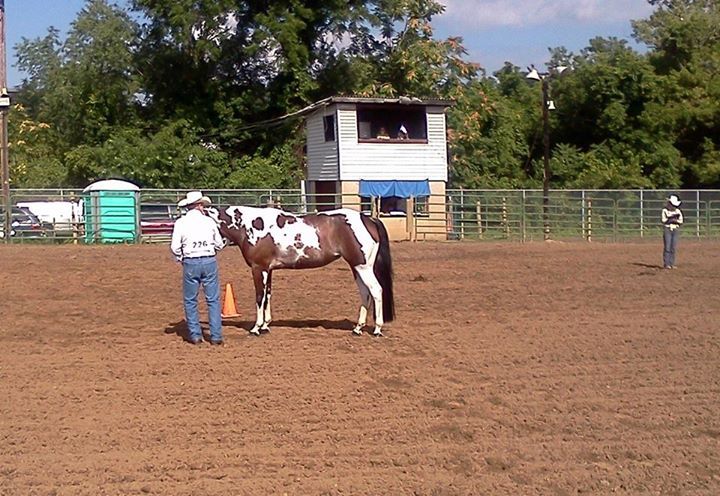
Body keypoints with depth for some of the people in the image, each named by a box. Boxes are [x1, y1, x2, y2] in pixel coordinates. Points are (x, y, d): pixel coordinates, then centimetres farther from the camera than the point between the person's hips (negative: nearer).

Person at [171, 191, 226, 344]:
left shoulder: (181, 222, -3)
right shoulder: (209, 221, 0)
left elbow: (175, 247, -6)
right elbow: (219, 244, 4)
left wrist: (181, 258, 12)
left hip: (190, 264, -1)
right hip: (209, 262, 1)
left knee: (190, 300, 12)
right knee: (213, 300, 7)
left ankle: (195, 335, 12)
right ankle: (216, 336, 7)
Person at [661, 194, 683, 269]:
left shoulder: (678, 211, 7)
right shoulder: (665, 210, -2)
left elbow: (681, 221, 5)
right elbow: (664, 220, -12)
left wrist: (675, 220, -16)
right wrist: (674, 216, -17)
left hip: (675, 230, 4)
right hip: (667, 230, -4)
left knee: (673, 248, 3)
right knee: (667, 247, -6)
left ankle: (672, 264, 8)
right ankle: (666, 264, -2)